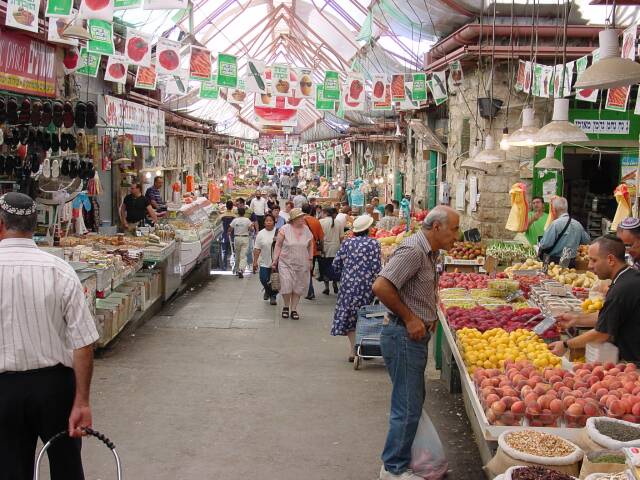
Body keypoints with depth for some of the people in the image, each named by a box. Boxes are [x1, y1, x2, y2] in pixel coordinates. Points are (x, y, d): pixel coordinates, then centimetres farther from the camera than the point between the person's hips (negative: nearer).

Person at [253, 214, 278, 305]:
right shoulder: (261, 234, 3)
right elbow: (257, 249, 2)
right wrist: (255, 261, -2)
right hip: (264, 262, 1)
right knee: (263, 280, 2)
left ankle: (273, 296, 19)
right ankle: (267, 291, 32)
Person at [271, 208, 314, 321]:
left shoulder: (306, 230, 2)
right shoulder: (284, 229, -8)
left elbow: (310, 245, 14)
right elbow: (278, 245, -3)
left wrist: (310, 259, 12)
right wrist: (275, 259, -5)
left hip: (302, 265, 3)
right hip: (286, 263, -3)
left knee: (298, 287, 7)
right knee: (286, 286, -9)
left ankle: (293, 309, 21)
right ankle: (286, 306, 17)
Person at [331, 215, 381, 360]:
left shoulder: (347, 243, 5)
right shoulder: (374, 243, -4)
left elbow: (336, 264, 6)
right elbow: (376, 266, -10)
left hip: (348, 284, 2)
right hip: (366, 285, -2)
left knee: (349, 316, 7)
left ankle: (353, 351, 6)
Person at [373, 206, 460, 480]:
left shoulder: (430, 252, 11)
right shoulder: (413, 250, -20)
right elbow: (381, 286, -29)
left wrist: (429, 314, 11)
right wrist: (409, 318, -20)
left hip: (416, 336, 10)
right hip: (403, 336, -10)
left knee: (414, 402, 20)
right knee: (408, 407, -1)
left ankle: (403, 457, 35)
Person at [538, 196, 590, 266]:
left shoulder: (555, 224, -14)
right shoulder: (578, 224, 6)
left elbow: (545, 244, -17)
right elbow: (586, 241, 20)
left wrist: (540, 246, 5)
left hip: (556, 261, -6)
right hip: (572, 262, 6)